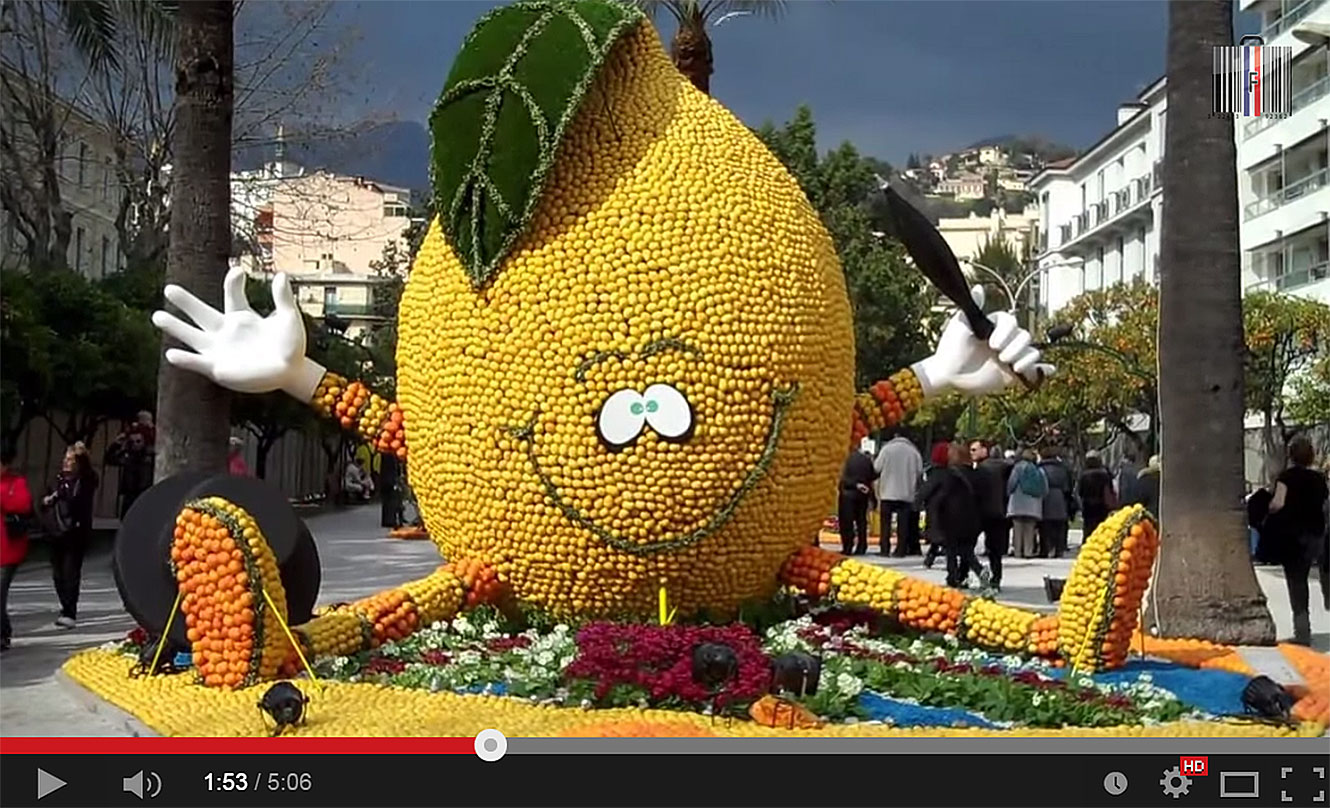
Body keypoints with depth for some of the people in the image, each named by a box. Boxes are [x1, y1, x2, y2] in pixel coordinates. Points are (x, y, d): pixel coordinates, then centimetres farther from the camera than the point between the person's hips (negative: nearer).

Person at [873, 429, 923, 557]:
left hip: (888, 492, -1)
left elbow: (877, 467, -2)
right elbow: (920, 471, 2)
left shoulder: (887, 449, -6)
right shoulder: (914, 451, -1)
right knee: (903, 523, 4)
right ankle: (901, 550, 2)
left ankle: (884, 549, 2)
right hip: (907, 493, 1)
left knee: (886, 522, 5)